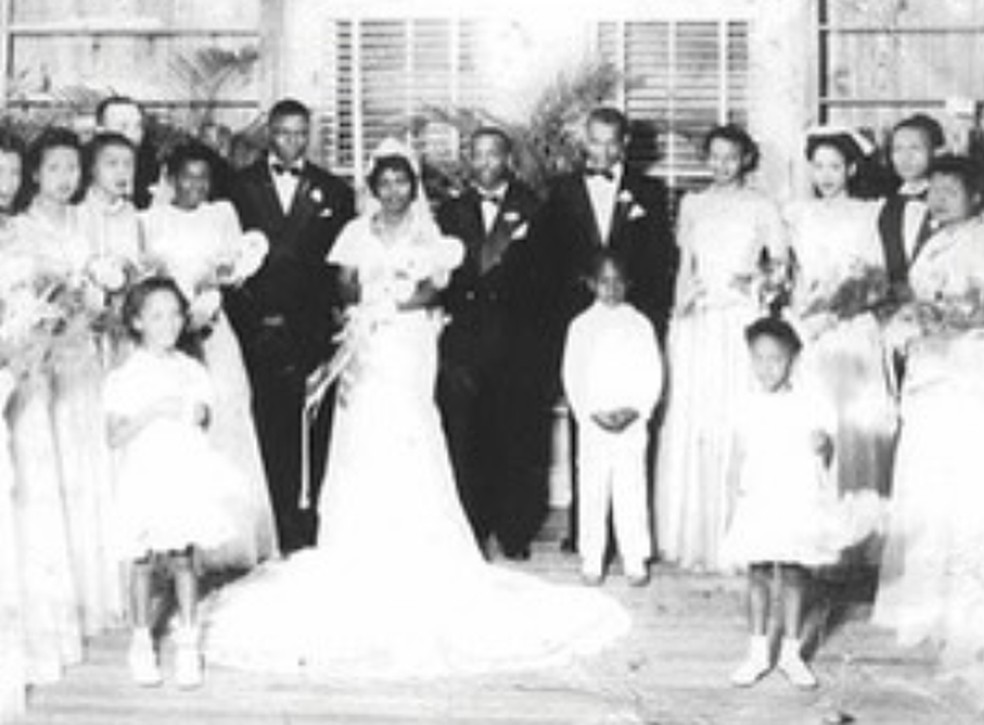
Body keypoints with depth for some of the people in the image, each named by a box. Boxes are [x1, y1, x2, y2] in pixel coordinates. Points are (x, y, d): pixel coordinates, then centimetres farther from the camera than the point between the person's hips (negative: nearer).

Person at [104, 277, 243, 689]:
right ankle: (142, 645, 21)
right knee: (143, 562, 6)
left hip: (187, 480, 2)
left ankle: (188, 644, 11)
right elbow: (114, 437, -8)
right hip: (143, 481, -2)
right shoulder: (123, 378, -3)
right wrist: (152, 412, -19)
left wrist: (198, 414, -9)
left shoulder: (192, 371, 6)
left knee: (183, 560, 2)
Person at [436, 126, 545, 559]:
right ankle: (471, 533, 7)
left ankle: (514, 532, 12)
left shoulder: (532, 209, 6)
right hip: (464, 340, 1)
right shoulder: (452, 211, 13)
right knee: (465, 439, -1)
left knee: (516, 438, 1)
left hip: (515, 340, -1)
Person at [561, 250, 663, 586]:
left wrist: (636, 411, -10)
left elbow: (653, 376, 4)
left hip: (632, 423, 0)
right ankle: (592, 561, 5)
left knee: (632, 492, -3)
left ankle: (635, 561, 2)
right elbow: (572, 376, 3)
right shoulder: (581, 326, 7)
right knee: (592, 491, -1)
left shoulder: (640, 325, 7)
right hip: (592, 422, 0)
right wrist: (592, 412, -9)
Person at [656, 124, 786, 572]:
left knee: (736, 427, -8)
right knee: (688, 426, 0)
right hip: (695, 325, 3)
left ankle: (732, 541, -1)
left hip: (740, 321, -3)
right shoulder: (692, 205, 14)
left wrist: (757, 273, -11)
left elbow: (781, 261, 8)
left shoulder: (762, 207, 4)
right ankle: (689, 535, 8)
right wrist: (678, 313, 10)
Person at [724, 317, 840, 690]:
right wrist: (738, 483, -7)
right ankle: (759, 653, 17)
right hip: (758, 505, 1)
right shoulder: (749, 407, 2)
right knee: (758, 575, 5)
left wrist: (823, 445, -14)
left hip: (800, 505, -1)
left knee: (794, 576, 6)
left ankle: (791, 652, 20)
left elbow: (826, 456, 5)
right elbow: (741, 455, 5)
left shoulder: (811, 403, -2)